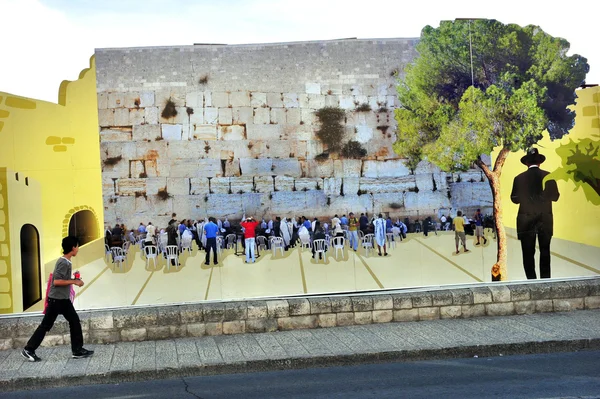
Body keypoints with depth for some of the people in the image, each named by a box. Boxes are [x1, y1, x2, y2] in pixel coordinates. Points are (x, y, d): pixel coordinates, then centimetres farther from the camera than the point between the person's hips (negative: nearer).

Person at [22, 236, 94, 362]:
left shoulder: (66, 262, 9)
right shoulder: (63, 262, -19)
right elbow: (56, 281, -25)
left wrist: (73, 280, 7)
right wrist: (74, 282, -20)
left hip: (64, 299, 9)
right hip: (56, 299, -9)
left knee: (75, 321, 7)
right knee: (46, 325, -1)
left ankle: (78, 350, 10)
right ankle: (28, 350, 9)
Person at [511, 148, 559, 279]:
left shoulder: (519, 178, -8)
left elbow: (514, 199, -3)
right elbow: (555, 196, 1)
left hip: (526, 221, -2)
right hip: (545, 220, 2)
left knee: (528, 253, 5)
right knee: (545, 251, 14)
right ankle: (545, 280, 16)